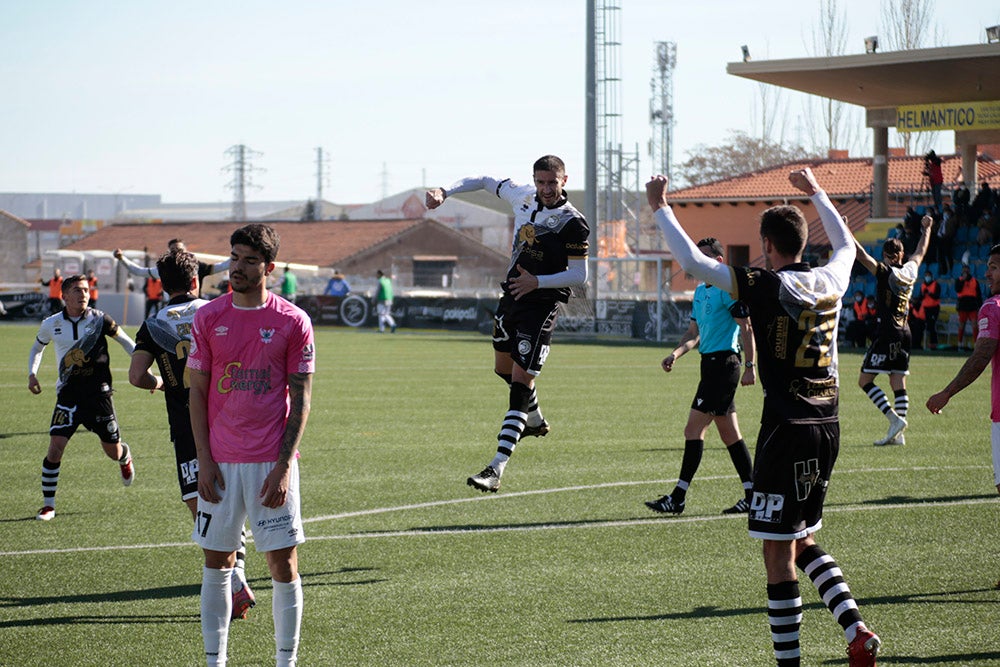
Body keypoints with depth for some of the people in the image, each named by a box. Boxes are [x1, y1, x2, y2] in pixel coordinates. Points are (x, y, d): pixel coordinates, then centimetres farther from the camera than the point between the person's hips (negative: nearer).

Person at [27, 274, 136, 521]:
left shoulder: (99, 320, -6)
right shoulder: (51, 324, -1)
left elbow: (126, 342, 7)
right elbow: (37, 347, 20)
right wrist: (32, 374, 4)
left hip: (99, 393, -1)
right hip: (68, 395, 1)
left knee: (113, 452, 8)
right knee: (55, 447, -13)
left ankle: (126, 457, 48)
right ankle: (48, 504, -1)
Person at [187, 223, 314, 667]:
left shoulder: (293, 322, -2)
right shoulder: (208, 318, 4)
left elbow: (300, 400, -1)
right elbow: (197, 393, 6)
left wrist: (284, 467, -9)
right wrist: (204, 461, -2)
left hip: (273, 463, -2)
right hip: (221, 462, 2)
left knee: (283, 563, -1)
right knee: (216, 562, 5)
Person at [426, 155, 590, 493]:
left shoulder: (573, 224, -17)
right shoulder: (524, 196, 1)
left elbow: (579, 275, -15)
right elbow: (486, 182, 16)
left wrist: (538, 281, -24)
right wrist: (445, 191, 5)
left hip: (541, 305, -8)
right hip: (511, 295, 8)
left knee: (521, 381, -14)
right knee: (504, 368, 26)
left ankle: (496, 470, -20)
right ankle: (535, 421, 54)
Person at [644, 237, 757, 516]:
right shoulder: (700, 291, 17)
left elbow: (746, 328, -13)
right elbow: (694, 332, 20)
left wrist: (749, 365, -17)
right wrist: (676, 354, 3)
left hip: (723, 364, -10)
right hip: (711, 364, 10)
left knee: (694, 429, -10)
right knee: (730, 434, 10)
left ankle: (678, 498, -8)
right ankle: (752, 495, 13)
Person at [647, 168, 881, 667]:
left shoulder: (765, 286, -10)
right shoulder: (831, 282, 7)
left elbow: (692, 262, -14)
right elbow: (845, 242, 31)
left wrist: (661, 208, -1)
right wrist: (814, 192, 43)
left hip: (786, 431, -7)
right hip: (828, 429, 7)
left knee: (779, 553, -1)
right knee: (804, 542, 20)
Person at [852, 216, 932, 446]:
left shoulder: (884, 271, -9)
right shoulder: (910, 271, 8)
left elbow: (862, 256, -19)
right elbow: (920, 252, 27)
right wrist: (926, 229, 43)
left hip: (887, 333, -7)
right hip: (905, 331, 7)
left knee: (865, 380, -2)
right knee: (899, 384, 7)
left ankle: (895, 418, -14)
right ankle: (898, 434, 3)